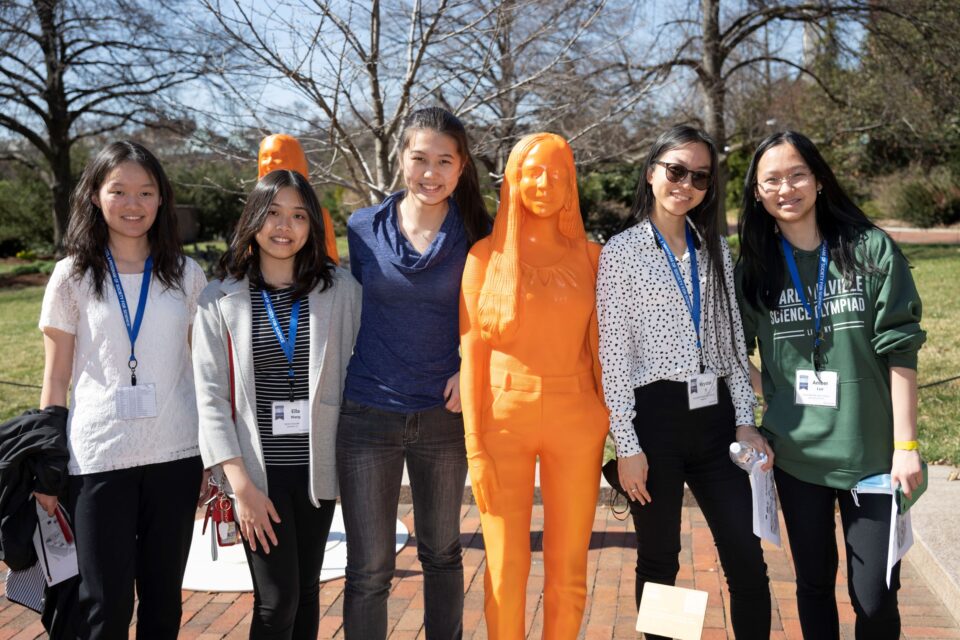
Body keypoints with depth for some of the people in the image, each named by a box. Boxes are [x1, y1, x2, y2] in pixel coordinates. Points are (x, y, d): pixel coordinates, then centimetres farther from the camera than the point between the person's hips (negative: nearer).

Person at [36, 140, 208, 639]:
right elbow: (56, 380, 3)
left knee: (163, 599, 12)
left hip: (176, 455, 2)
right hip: (97, 459, -1)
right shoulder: (72, 276, 1)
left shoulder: (186, 275, 4)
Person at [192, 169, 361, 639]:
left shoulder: (340, 290, 0)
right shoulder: (221, 299, -2)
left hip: (316, 465, 2)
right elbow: (211, 397, -4)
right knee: (276, 600, -1)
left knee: (306, 591, 13)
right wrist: (241, 484, -11)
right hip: (258, 468, -1)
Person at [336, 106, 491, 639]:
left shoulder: (478, 235, -3)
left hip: (445, 414, 1)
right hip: (369, 414, 0)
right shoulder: (363, 228, 0)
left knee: (441, 551, 18)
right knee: (368, 569, 4)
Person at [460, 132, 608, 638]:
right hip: (503, 419, -1)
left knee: (567, 573, 9)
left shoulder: (591, 256, 5)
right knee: (505, 573, 4)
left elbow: (603, 349, 8)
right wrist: (473, 448, -7)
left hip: (575, 423, 2)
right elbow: (471, 354, -2)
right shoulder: (486, 254, 0)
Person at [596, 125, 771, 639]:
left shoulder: (716, 249, 11)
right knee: (659, 562, 9)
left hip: (715, 417, 4)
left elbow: (733, 342, 13)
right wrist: (627, 445, -10)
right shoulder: (622, 251, -3)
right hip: (655, 417, -4)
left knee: (747, 561, 5)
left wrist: (745, 421, 5)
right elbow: (613, 354, -6)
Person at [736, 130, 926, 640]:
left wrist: (906, 444, -9)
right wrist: (772, 391, -2)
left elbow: (899, 351, -6)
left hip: (871, 453, -2)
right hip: (796, 454, 2)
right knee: (814, 584, 15)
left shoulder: (872, 250, -5)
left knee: (876, 598, 2)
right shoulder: (753, 269, 2)